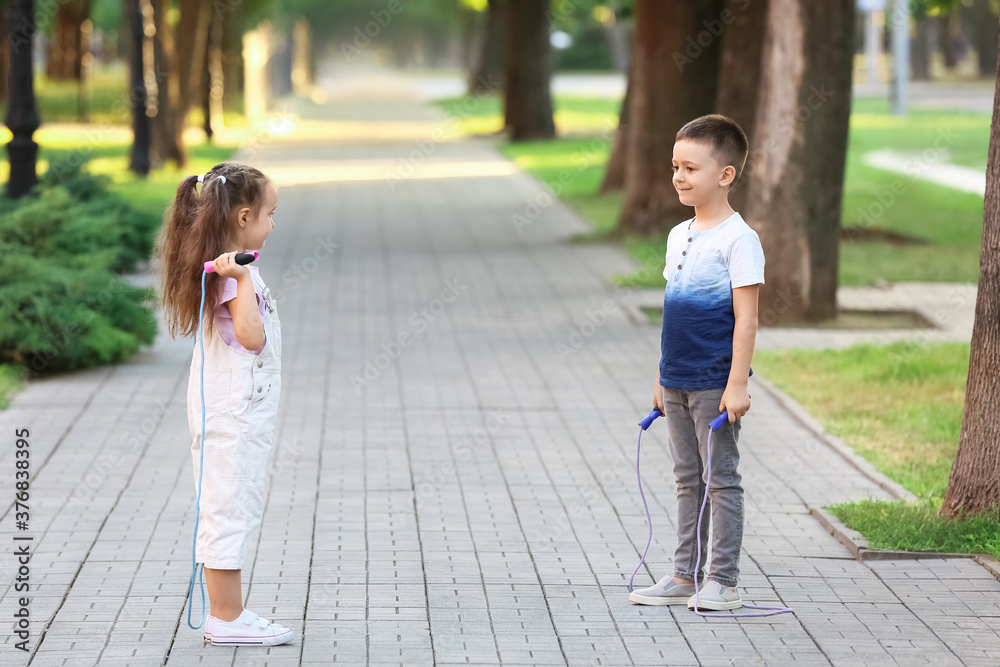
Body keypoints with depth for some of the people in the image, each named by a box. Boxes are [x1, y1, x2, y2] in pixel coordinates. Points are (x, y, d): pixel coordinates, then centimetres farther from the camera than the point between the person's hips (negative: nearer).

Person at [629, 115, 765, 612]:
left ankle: (722, 581, 5)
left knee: (720, 479, -1)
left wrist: (737, 383, -18)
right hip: (678, 383, 8)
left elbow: (746, 319, -15)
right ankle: (685, 576, 19)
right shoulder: (678, 236, 12)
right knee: (688, 479, 13)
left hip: (715, 384, -8)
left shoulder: (738, 239, -13)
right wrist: (662, 376, 17)